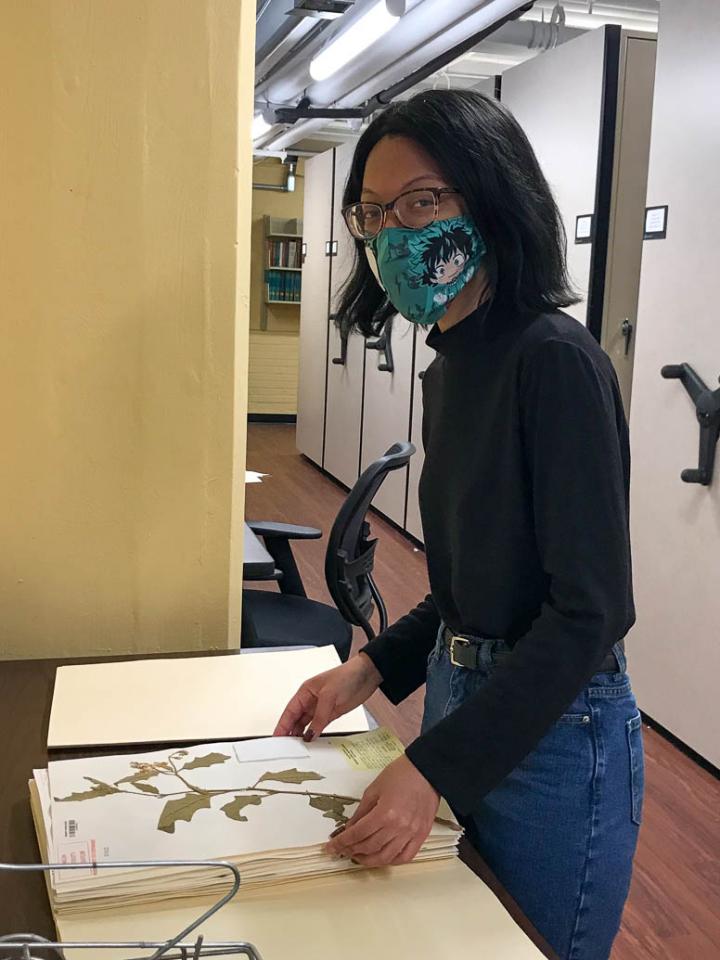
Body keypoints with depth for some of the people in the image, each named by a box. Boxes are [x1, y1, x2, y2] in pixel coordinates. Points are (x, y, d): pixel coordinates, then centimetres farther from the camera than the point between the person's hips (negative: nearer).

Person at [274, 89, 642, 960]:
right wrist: (372, 670, 5)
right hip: (462, 698, 8)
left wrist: (435, 767, -24)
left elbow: (592, 609, -23)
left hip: (549, 733, -8)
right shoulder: (451, 365, 5)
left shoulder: (555, 361, -20)